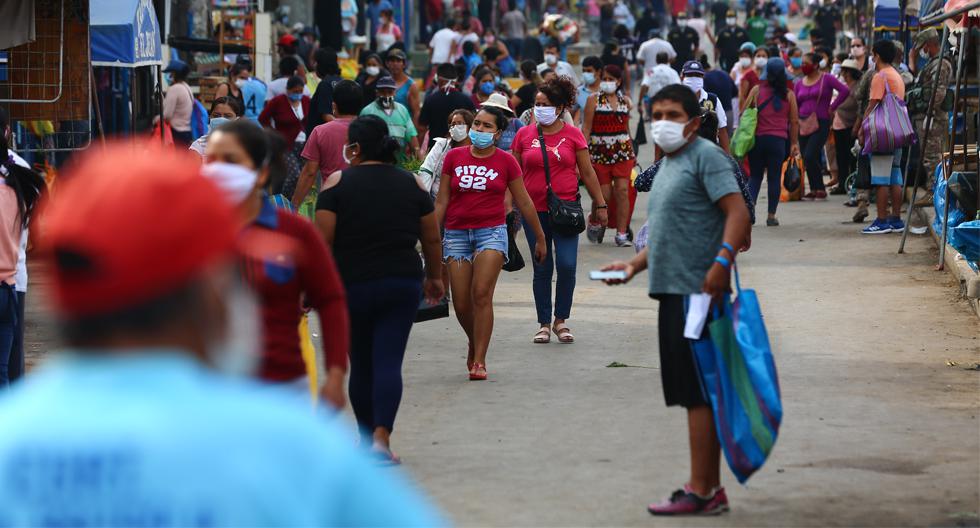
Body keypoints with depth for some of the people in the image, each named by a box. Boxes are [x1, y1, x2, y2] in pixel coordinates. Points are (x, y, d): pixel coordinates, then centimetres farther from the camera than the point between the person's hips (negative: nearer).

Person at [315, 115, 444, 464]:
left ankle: (367, 437, 21)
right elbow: (431, 239, 12)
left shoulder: (337, 184, -3)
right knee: (388, 362, -4)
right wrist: (434, 277, 26)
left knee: (361, 365, 11)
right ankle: (381, 436, -19)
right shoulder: (411, 184, 6)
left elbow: (322, 241, -8)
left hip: (352, 286, -1)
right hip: (402, 285, 1)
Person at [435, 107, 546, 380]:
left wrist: (540, 239, 16)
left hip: (491, 232, -2)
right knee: (461, 304, 2)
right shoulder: (454, 157, 6)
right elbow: (441, 201, 10)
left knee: (482, 295, -17)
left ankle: (479, 361, -12)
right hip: (457, 234, 2)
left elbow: (524, 203, 10)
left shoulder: (506, 162, 3)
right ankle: (474, 343, 32)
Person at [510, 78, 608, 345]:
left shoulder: (573, 135, 1)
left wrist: (600, 205, 7)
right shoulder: (524, 135, 4)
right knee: (542, 268, 6)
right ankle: (544, 324, 15)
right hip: (534, 210, 1)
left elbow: (587, 173, 6)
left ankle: (561, 320, 6)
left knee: (567, 265, -11)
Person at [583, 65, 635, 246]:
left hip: (623, 152, 3)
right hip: (600, 153, -3)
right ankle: (594, 222, 28)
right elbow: (586, 128, -4)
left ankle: (622, 234, -3)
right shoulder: (594, 99, 0)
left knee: (622, 190, -7)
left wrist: (632, 153, 20)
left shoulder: (625, 100, 10)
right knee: (604, 194, -2)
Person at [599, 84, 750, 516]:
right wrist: (635, 264, 17)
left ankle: (700, 491, -6)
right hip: (673, 291, 10)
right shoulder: (668, 165, 20)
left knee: (698, 393, -8)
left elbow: (738, 213, -18)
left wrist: (722, 261, -31)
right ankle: (711, 489, 17)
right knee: (693, 394, 12)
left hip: (698, 293, -10)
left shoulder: (706, 156, -8)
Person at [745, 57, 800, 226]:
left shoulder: (757, 90, 0)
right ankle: (771, 215, 6)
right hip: (778, 140, 0)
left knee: (755, 176, 11)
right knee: (774, 177, 6)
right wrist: (794, 143, 11)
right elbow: (794, 121, 3)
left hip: (757, 138, 0)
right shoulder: (789, 95, 1)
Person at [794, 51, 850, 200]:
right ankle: (814, 189, 15)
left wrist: (832, 108, -10)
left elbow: (845, 90, -12)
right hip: (803, 124, 6)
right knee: (807, 159, 5)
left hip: (820, 124, -6)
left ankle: (820, 189, -5)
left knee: (810, 157, -17)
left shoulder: (826, 79, -3)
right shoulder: (800, 84, 12)